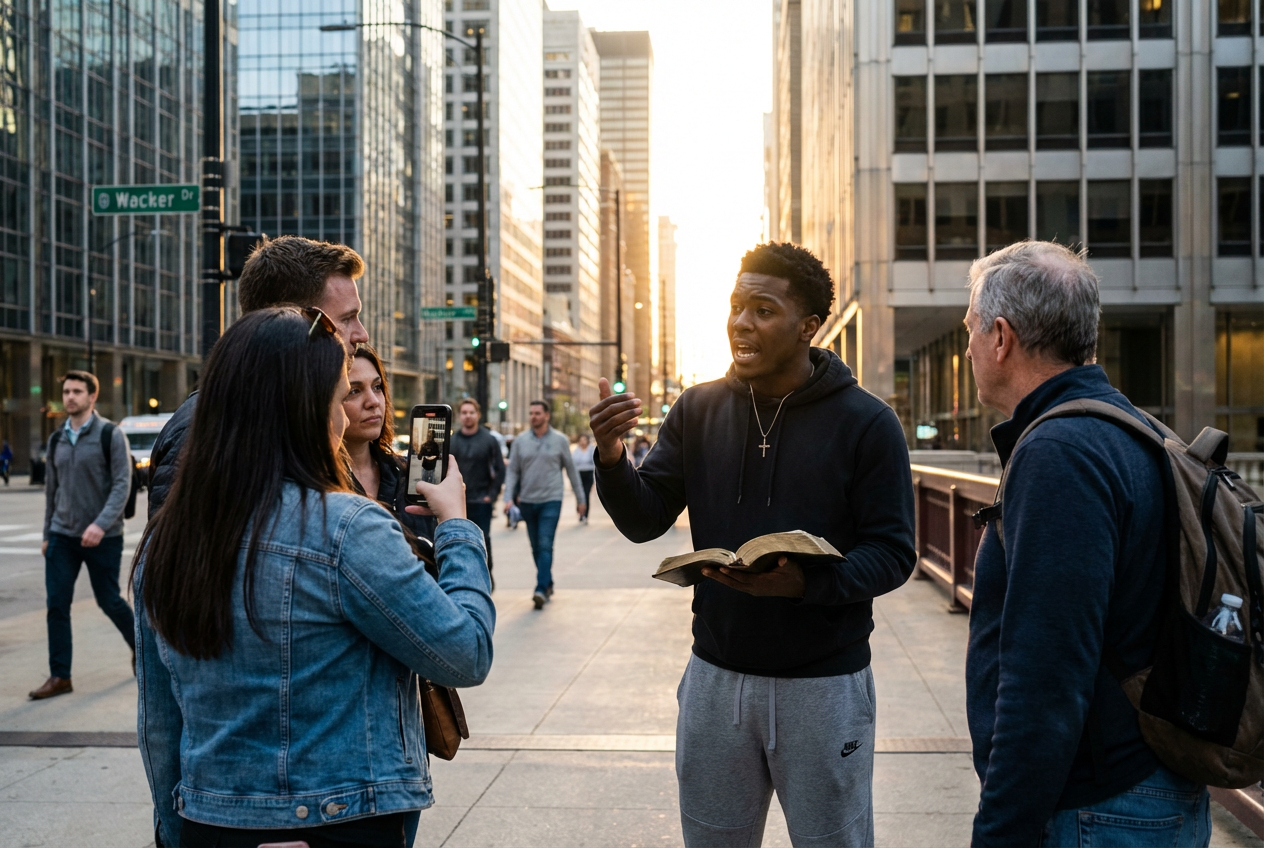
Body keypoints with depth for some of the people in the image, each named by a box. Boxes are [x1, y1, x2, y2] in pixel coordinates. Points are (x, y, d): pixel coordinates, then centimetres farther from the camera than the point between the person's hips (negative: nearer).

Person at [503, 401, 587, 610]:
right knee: (536, 547, 11)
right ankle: (548, 584, 25)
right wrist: (509, 498, -7)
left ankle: (541, 589, -16)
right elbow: (513, 471, 5)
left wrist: (580, 498, 8)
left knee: (545, 545, -13)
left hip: (551, 500, -3)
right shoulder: (520, 441, 4)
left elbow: (571, 470, 6)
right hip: (527, 501, 3)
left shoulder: (560, 440, 0)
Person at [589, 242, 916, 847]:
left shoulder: (866, 423, -9)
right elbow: (644, 522, 0)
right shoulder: (698, 411, 2)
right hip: (715, 677, 4)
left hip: (823, 684, -3)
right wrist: (611, 459, -20)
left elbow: (893, 553, -12)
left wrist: (807, 582, -30)